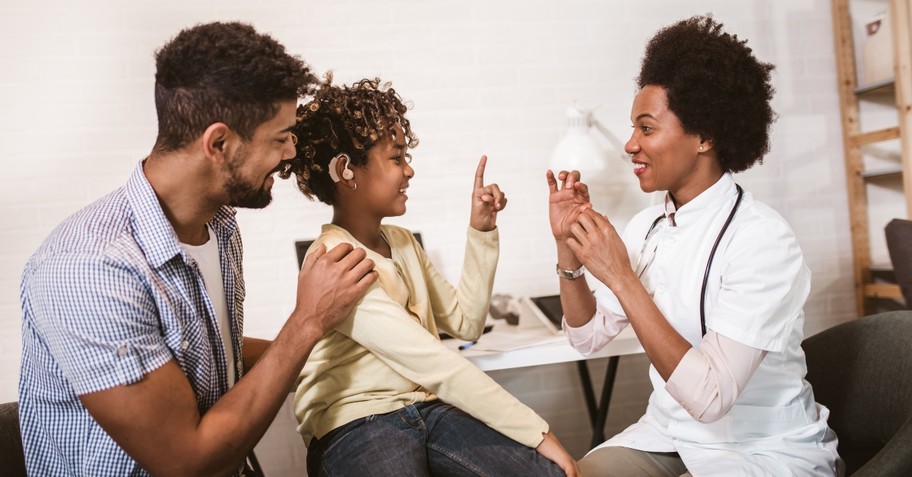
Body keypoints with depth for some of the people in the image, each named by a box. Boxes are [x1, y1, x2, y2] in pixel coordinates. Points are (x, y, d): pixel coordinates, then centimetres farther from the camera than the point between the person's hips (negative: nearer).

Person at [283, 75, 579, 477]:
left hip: (426, 407, 7)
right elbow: (437, 366, -21)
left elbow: (465, 321, 14)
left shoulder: (401, 241, 11)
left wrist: (481, 232, 6)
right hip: (357, 425, -7)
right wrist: (537, 432, -20)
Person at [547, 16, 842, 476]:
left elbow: (710, 399, -27)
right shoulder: (647, 225, -2)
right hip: (670, 435, 6)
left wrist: (621, 278, -29)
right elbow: (588, 336, 3)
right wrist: (569, 248, -11)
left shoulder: (762, 240, -22)